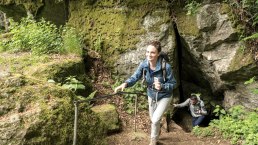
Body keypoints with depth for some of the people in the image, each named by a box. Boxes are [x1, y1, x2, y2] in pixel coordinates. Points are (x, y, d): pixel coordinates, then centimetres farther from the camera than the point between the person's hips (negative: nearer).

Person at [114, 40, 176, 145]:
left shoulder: (166, 67, -31)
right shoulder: (144, 64, -20)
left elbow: (173, 83, -21)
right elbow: (135, 77, -24)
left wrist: (162, 86, -40)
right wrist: (125, 83, -44)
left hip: (164, 97, -4)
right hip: (151, 96, 5)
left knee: (155, 120, -12)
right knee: (153, 119, 23)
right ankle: (157, 132, 57)